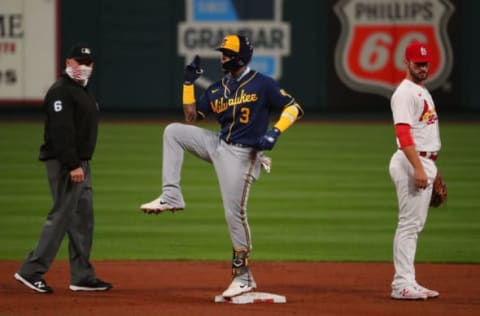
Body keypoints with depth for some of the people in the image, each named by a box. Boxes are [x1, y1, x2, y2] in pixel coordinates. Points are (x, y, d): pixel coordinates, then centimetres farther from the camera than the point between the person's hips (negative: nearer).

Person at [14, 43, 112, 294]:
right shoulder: (61, 91, -13)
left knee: (83, 217, 10)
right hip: (64, 163, -10)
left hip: (80, 163, 10)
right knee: (62, 214, -11)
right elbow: (61, 131, -22)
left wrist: (81, 164, 17)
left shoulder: (83, 91, 19)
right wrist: (73, 165, -26)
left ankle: (83, 276, 13)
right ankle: (31, 271, -9)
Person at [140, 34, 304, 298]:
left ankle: (243, 276, 3)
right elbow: (191, 118, 12)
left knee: (235, 213, -7)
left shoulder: (262, 84, -7)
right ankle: (171, 196, -4)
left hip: (242, 155, -6)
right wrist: (189, 83, 5)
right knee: (173, 131, -3)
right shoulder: (217, 89, 11)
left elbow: (294, 108, -10)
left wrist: (275, 131, -25)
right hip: (218, 146, 6)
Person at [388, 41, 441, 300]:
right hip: (411, 163, -10)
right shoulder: (404, 93, -12)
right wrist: (418, 168, -29)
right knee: (409, 223, -10)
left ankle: (408, 283, 14)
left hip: (425, 163, 10)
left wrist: (433, 169, 22)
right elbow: (403, 133, -22)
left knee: (415, 225, 11)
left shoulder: (423, 92, 19)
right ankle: (402, 284, -10)